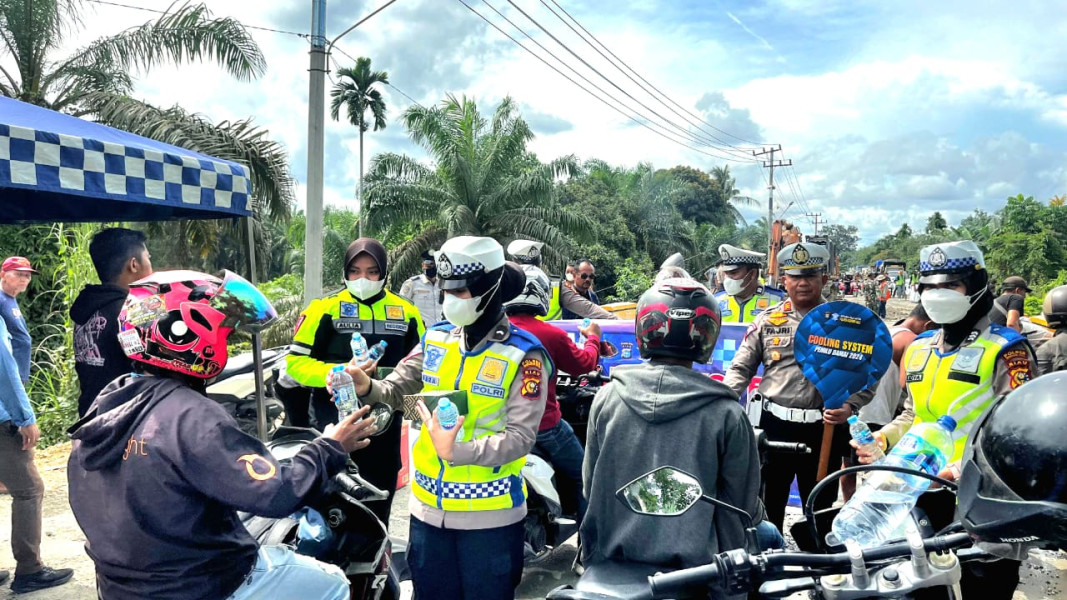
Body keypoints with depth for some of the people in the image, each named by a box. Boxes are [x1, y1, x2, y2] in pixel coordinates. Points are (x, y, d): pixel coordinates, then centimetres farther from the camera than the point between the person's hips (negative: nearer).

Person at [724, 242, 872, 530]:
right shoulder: (766, 320, 6)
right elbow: (740, 369, 7)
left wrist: (850, 406, -13)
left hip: (824, 429, 0)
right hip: (772, 425, 1)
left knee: (820, 507, 13)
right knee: (766, 505, 9)